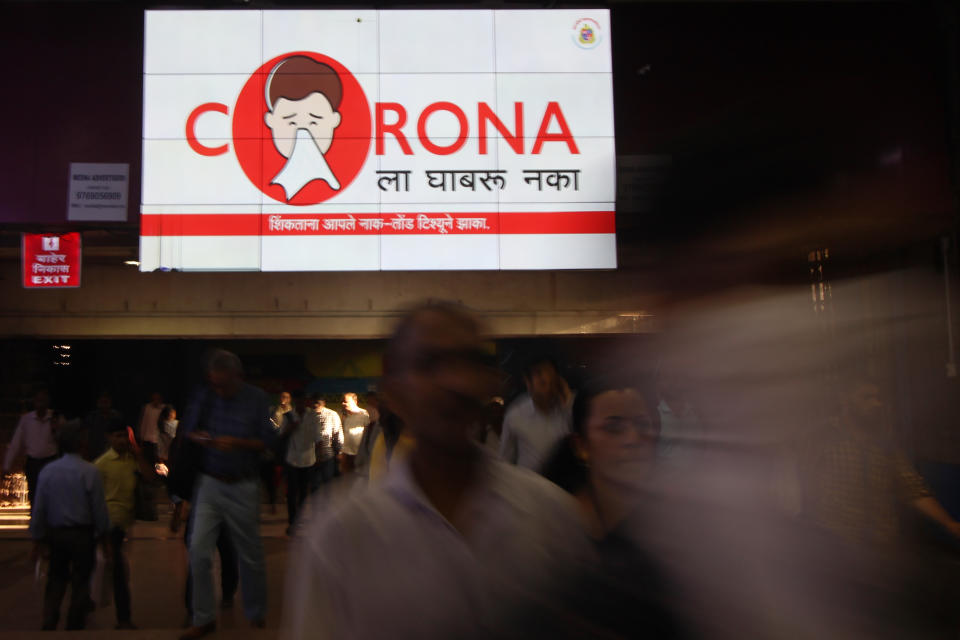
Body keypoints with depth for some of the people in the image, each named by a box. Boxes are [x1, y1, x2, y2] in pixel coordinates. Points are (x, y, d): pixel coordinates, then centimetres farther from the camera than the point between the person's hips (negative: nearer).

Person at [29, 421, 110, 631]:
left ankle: (49, 622, 13)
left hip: (55, 533, 4)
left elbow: (39, 507, 2)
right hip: (82, 534, -4)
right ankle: (75, 625, 18)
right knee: (80, 581, 11)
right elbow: (99, 507, -11)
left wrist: (38, 537, 11)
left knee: (56, 578, 20)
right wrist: (102, 533, 2)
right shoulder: (90, 472, -15)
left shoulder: (47, 470, -4)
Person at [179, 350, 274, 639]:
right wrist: (199, 437, -14)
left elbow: (267, 441, -4)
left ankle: (257, 616, 28)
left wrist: (237, 443, -21)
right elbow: (188, 429, 9)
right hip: (209, 484, 2)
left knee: (250, 555, 8)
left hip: (242, 487, -1)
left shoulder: (256, 398, -5)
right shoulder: (205, 395, 0)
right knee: (198, 552, -6)